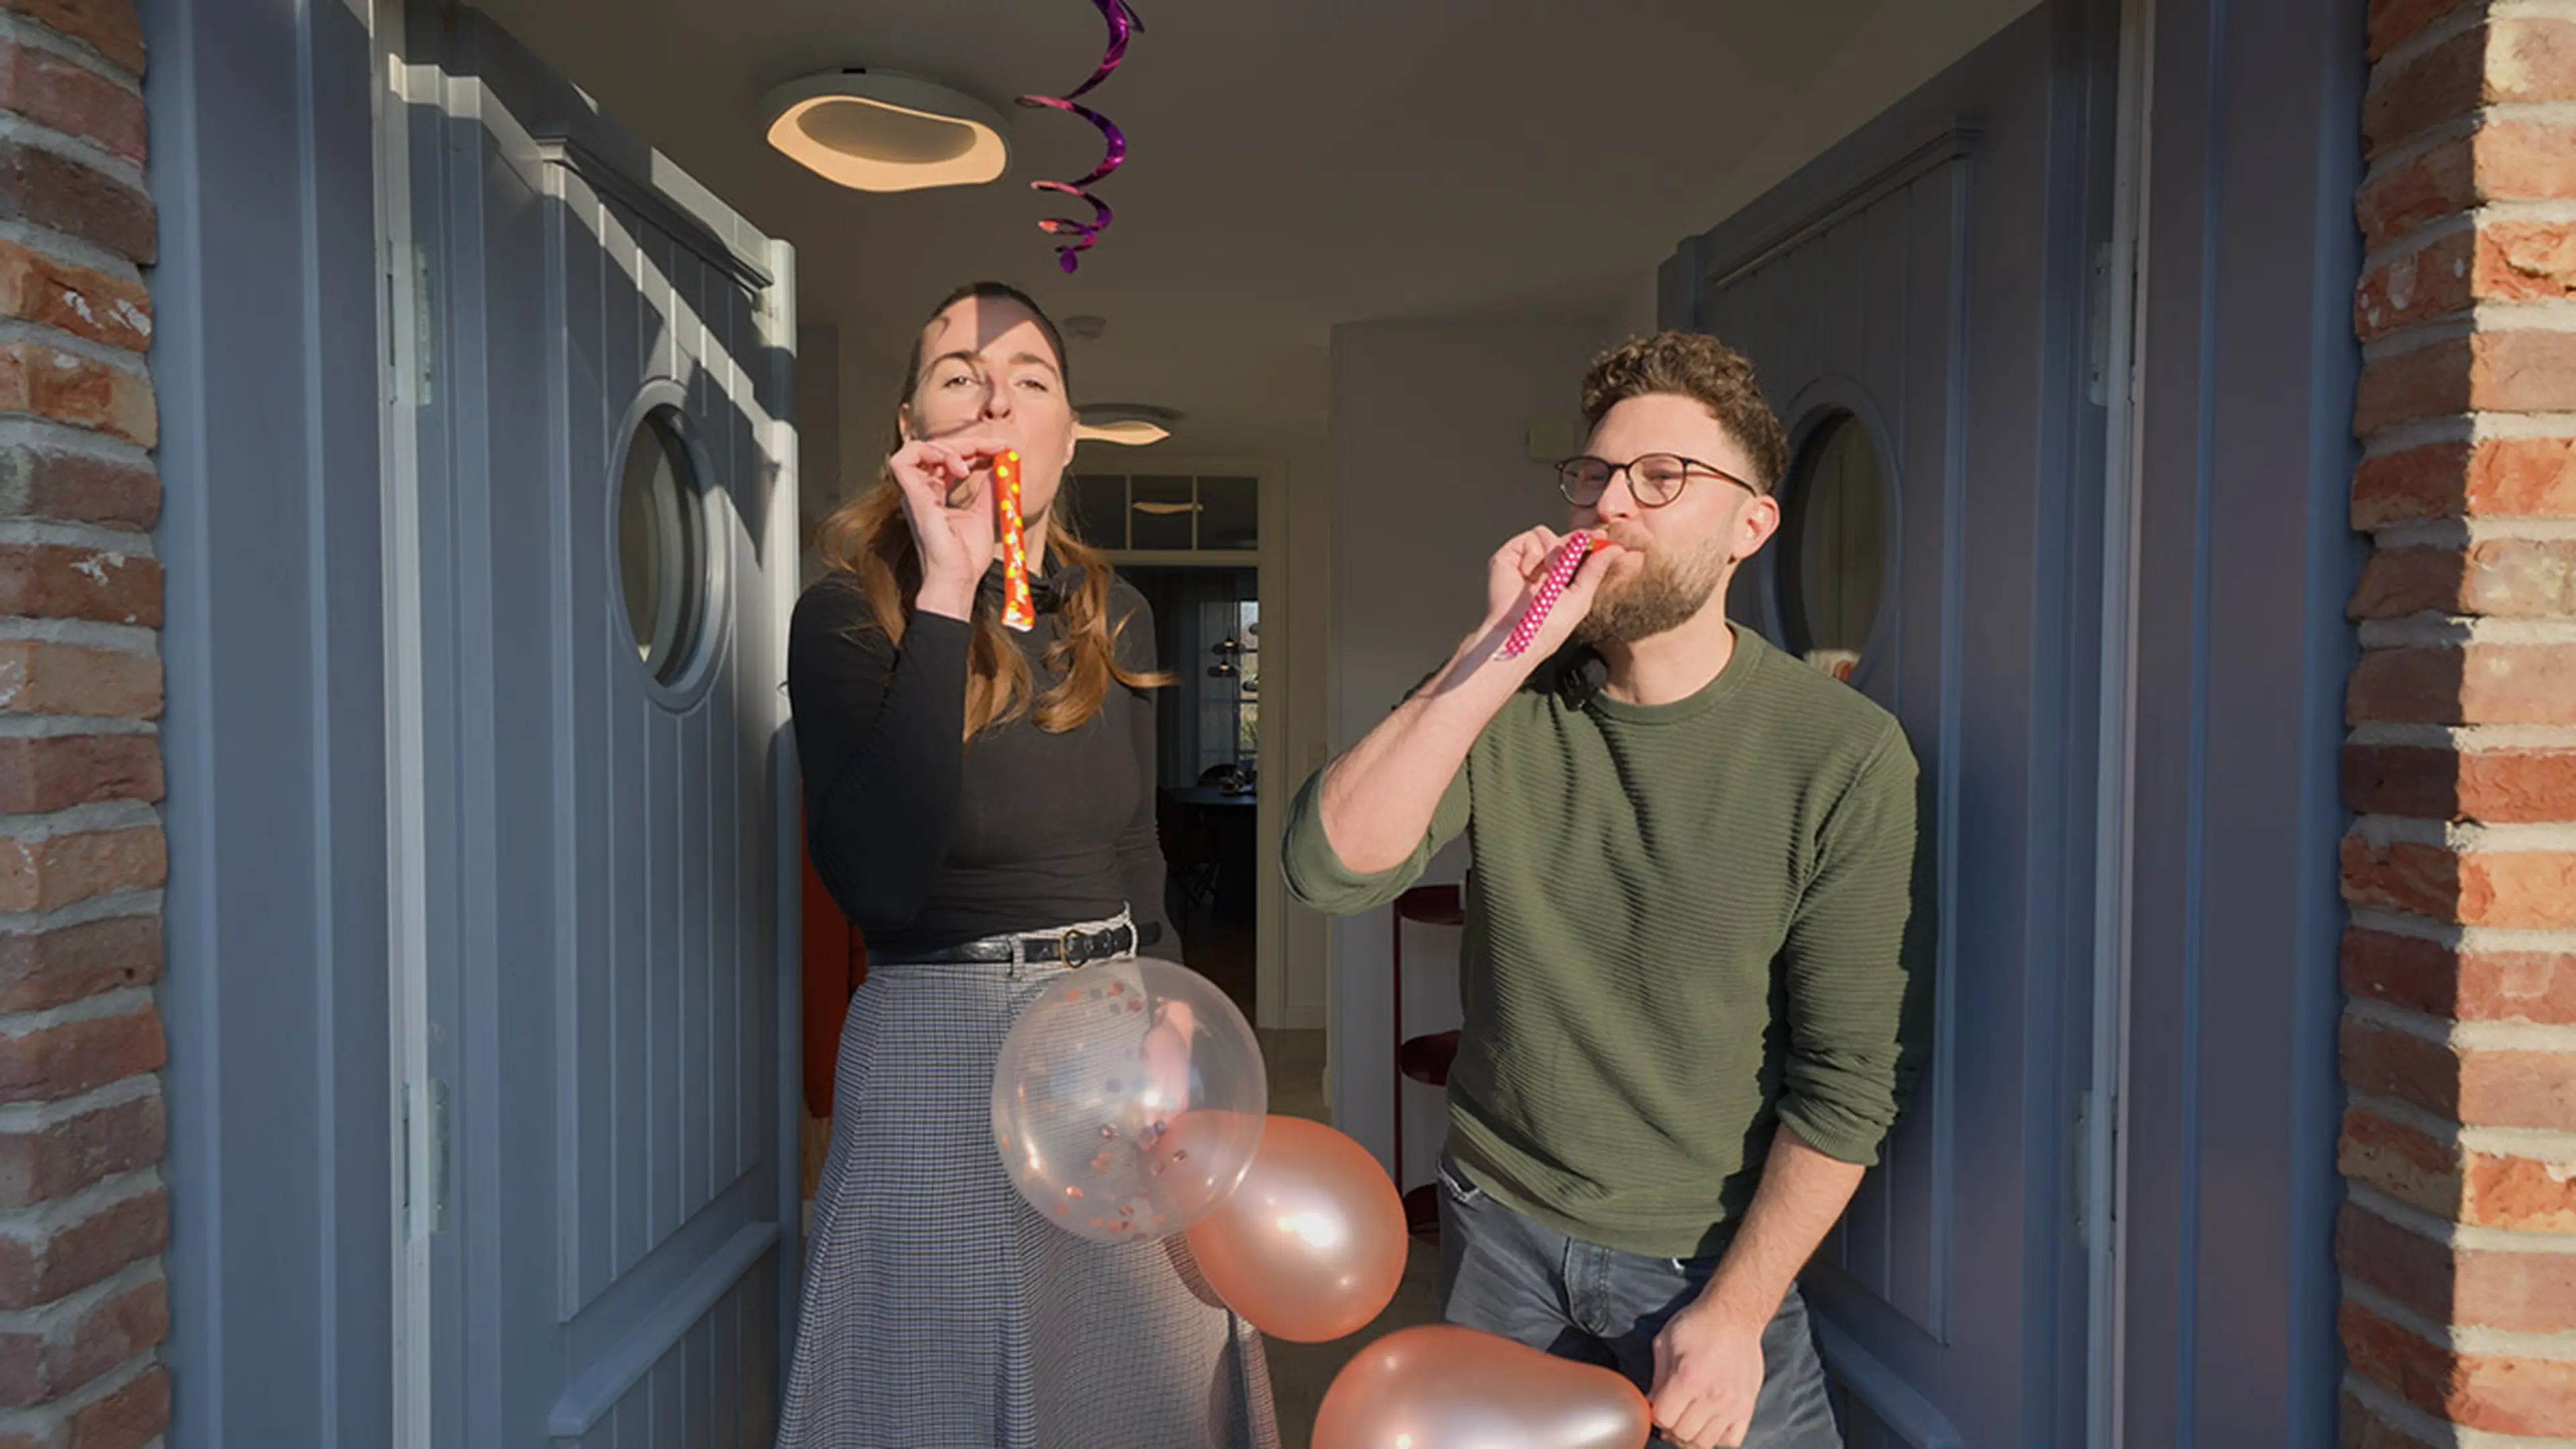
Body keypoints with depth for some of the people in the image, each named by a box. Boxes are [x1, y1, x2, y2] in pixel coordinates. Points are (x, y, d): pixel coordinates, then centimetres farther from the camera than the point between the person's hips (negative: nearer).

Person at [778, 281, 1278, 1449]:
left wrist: (1179, 1047, 11)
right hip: (942, 1048, -5)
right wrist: (947, 595, -26)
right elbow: (878, 881, -27)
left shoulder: (1112, 614, 4)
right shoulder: (849, 616, -11)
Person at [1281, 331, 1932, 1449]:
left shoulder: (1844, 755, -14)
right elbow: (1330, 868, -22)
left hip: (1707, 1260, -3)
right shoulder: (1507, 709, -6)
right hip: (1497, 1229, 3)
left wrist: (1735, 1311, -13)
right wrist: (1501, 652, -28)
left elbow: (1851, 1075, -12)